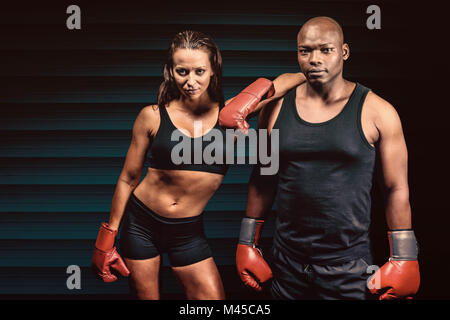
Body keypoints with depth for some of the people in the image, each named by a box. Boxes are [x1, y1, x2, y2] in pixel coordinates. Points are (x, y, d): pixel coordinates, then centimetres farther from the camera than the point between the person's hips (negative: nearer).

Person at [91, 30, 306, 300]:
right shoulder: (152, 117, -7)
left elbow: (283, 83, -3)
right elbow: (128, 179, 2)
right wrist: (108, 237, 6)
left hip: (189, 232, 1)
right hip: (141, 223, 0)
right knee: (145, 295, 9)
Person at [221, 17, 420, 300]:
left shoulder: (377, 112, -5)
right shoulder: (275, 109, 3)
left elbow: (397, 189, -1)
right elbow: (262, 181, 10)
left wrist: (403, 259, -2)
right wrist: (247, 243, 11)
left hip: (349, 267, -2)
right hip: (287, 261, 3)